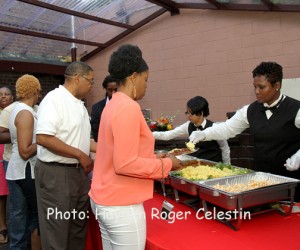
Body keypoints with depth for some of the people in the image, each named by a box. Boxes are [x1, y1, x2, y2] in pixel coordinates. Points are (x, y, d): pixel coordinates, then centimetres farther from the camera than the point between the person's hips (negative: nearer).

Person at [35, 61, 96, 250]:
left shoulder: (79, 104, 13)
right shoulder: (54, 99, -15)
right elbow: (43, 138, -26)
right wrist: (80, 155, -21)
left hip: (79, 172, 9)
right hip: (56, 173, -9)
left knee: (78, 228, 18)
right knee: (57, 232, 4)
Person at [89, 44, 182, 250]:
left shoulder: (114, 104, 9)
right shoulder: (129, 108, -19)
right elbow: (125, 164, -24)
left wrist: (153, 158, 15)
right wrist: (166, 164, -12)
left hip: (104, 200, 9)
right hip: (121, 205, -9)